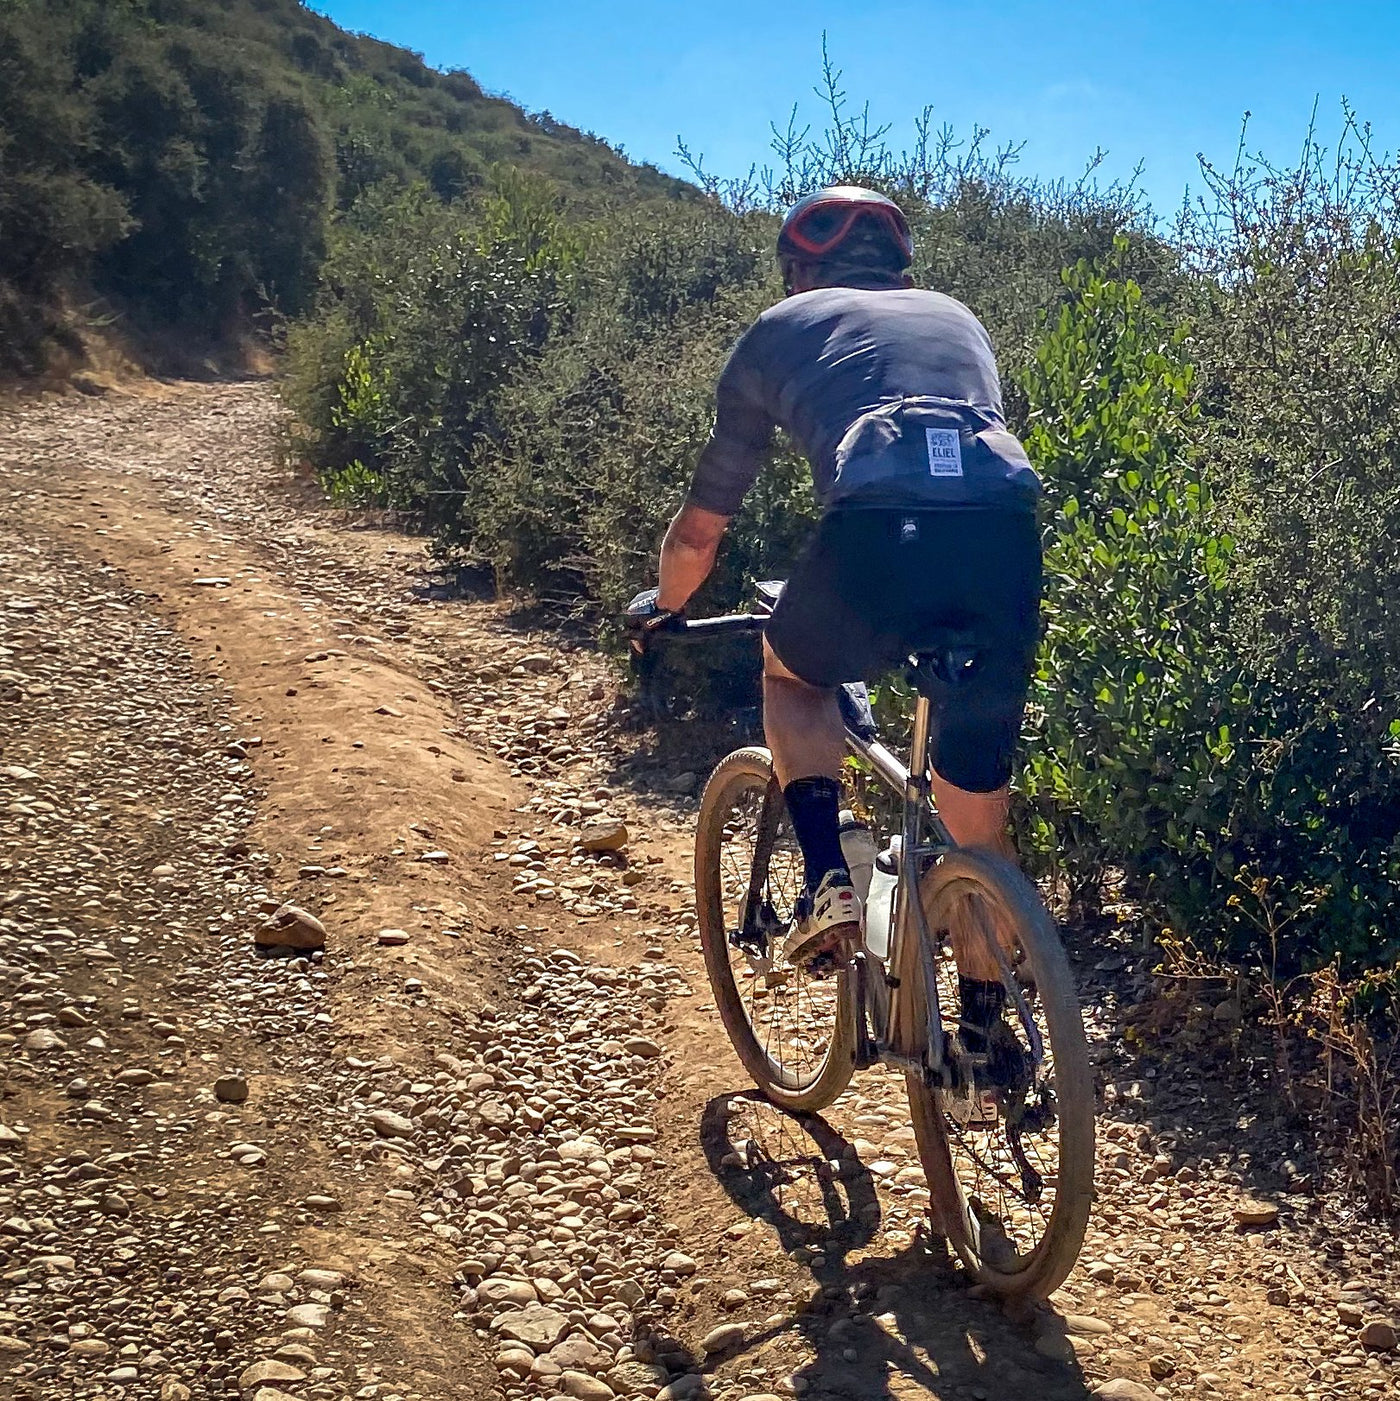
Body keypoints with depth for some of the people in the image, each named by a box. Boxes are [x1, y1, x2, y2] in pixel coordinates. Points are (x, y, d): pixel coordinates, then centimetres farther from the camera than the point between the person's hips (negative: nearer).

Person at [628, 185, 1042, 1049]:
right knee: (979, 800, 22)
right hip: (1007, 535, 3)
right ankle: (985, 1028, 31)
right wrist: (943, 617, 63)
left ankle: (830, 878, 13)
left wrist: (663, 606, 51)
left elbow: (700, 530, 31)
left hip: (877, 528, -3)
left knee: (794, 674, 31)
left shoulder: (782, 328, 27)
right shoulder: (958, 319, 37)